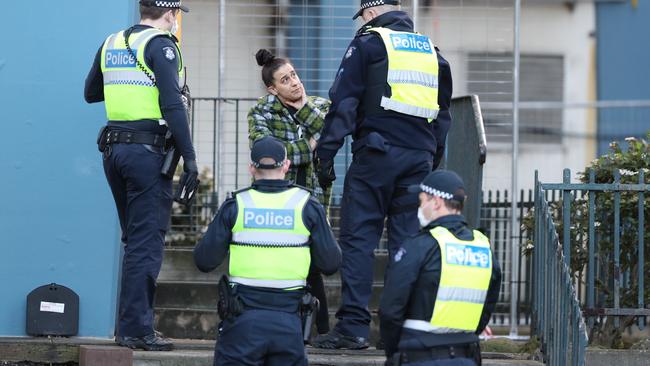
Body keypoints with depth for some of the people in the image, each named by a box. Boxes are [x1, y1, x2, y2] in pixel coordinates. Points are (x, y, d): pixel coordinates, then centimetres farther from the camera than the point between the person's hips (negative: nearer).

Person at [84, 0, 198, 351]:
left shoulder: (111, 44, 13)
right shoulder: (160, 45, -9)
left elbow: (90, 92, 26)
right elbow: (172, 105, -18)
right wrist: (189, 158, -18)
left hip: (114, 149, 8)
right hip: (147, 150, -8)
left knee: (136, 240, 17)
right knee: (146, 243, -6)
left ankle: (131, 324, 19)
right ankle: (136, 330, -8)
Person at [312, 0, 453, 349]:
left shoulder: (368, 42, 2)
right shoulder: (431, 50, 19)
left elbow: (344, 101, -5)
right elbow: (443, 113, 23)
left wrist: (325, 153, -4)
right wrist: (432, 162, 27)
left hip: (377, 153, -5)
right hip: (419, 157, 5)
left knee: (358, 239, -3)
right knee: (408, 242, 6)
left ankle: (354, 325, -9)